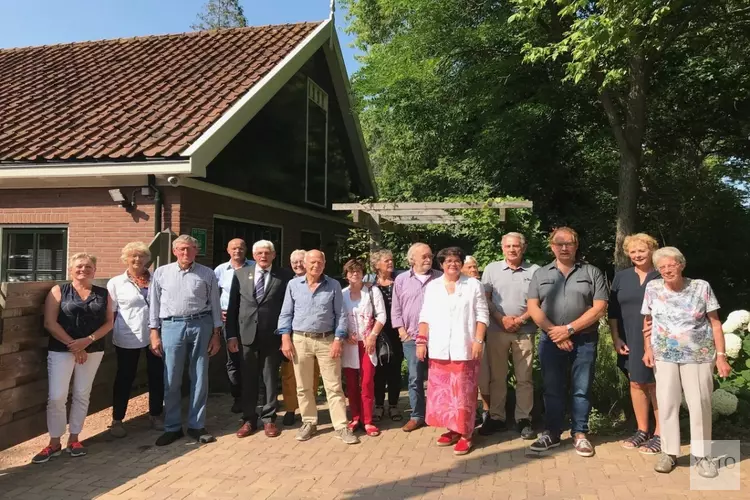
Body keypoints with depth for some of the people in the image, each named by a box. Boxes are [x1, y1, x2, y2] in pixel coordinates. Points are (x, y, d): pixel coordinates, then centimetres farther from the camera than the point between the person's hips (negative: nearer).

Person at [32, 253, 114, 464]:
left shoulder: (103, 293, 5)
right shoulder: (58, 291, 0)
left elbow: (109, 322, 1)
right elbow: (50, 323, -7)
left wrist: (88, 340, -14)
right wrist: (73, 345, -12)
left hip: (93, 350, 2)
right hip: (61, 350, -2)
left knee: (82, 396, 9)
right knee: (56, 397, -4)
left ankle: (74, 439, 22)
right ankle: (54, 443, 11)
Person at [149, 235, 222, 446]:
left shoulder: (207, 274, 4)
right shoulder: (161, 273, 6)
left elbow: (215, 305, 6)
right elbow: (154, 304, 7)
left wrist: (216, 334, 3)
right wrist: (154, 333, 1)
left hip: (201, 325, 0)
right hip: (172, 326, 0)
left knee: (199, 378, 6)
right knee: (171, 380, 5)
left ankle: (196, 425, 18)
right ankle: (172, 427, 18)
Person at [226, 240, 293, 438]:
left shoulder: (284, 276, -1)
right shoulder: (240, 274, 6)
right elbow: (232, 306, 5)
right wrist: (231, 334, 0)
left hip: (272, 336, -2)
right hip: (246, 335, 2)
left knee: (271, 379, 8)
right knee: (248, 380, 10)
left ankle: (269, 419, 21)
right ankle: (249, 419, 22)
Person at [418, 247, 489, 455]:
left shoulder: (473, 285, 3)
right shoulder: (432, 286, 11)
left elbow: (482, 315, 0)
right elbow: (425, 317, 11)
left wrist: (478, 340, -9)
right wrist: (421, 340, 2)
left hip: (464, 348, -3)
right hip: (439, 349, 3)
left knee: (463, 393, -1)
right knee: (441, 391, 7)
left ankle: (465, 434, 8)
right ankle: (452, 429, 20)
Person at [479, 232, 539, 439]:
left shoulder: (534, 271, 2)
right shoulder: (492, 269, 6)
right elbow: (485, 299, 3)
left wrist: (520, 320, -10)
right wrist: (501, 319, -9)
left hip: (524, 331, -1)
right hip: (496, 330, 1)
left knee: (524, 378, 4)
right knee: (496, 376, 7)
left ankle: (524, 419, 14)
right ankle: (496, 417, 17)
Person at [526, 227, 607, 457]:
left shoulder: (592, 272, 3)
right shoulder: (540, 274, 9)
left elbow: (599, 308, -5)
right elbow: (532, 307, 1)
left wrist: (569, 329, -12)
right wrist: (554, 331, -12)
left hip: (584, 340, -1)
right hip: (550, 340, 2)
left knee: (581, 390, 5)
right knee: (552, 389, 8)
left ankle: (579, 434, 18)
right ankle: (551, 433, 19)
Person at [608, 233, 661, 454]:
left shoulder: (662, 276, -3)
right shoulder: (621, 277, 8)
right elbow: (613, 311, 9)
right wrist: (616, 338, 2)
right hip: (630, 341, 4)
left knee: (656, 385, 2)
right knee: (636, 384, 11)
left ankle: (660, 434, 13)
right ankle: (642, 430, 24)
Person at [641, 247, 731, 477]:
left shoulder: (701, 287, -4)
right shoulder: (653, 288, 0)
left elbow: (715, 323, -2)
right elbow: (647, 322, 9)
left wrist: (721, 355, -7)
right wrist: (648, 348, -1)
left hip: (698, 355, -1)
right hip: (664, 356, 1)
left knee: (700, 404, 2)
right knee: (666, 404, 3)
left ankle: (702, 455, 16)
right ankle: (669, 452, 16)